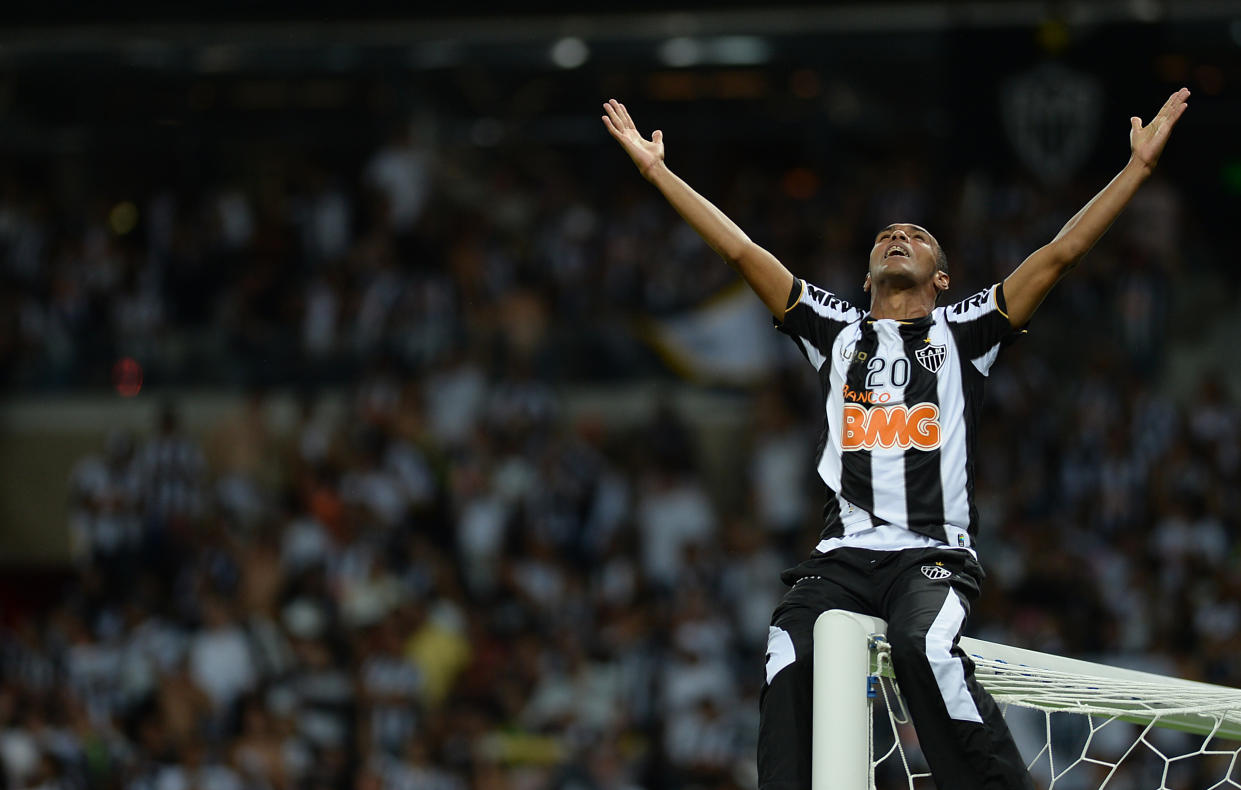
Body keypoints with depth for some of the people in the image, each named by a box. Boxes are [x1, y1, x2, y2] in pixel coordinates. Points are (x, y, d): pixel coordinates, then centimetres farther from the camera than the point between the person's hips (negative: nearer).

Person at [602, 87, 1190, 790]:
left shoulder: (962, 332, 14)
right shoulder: (838, 330, 21)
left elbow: (1062, 253, 8)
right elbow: (739, 250, 20)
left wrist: (1140, 166, 3)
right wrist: (657, 170, 18)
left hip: (937, 553, -2)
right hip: (844, 555, 2)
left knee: (925, 645, -35)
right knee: (791, 661, -28)